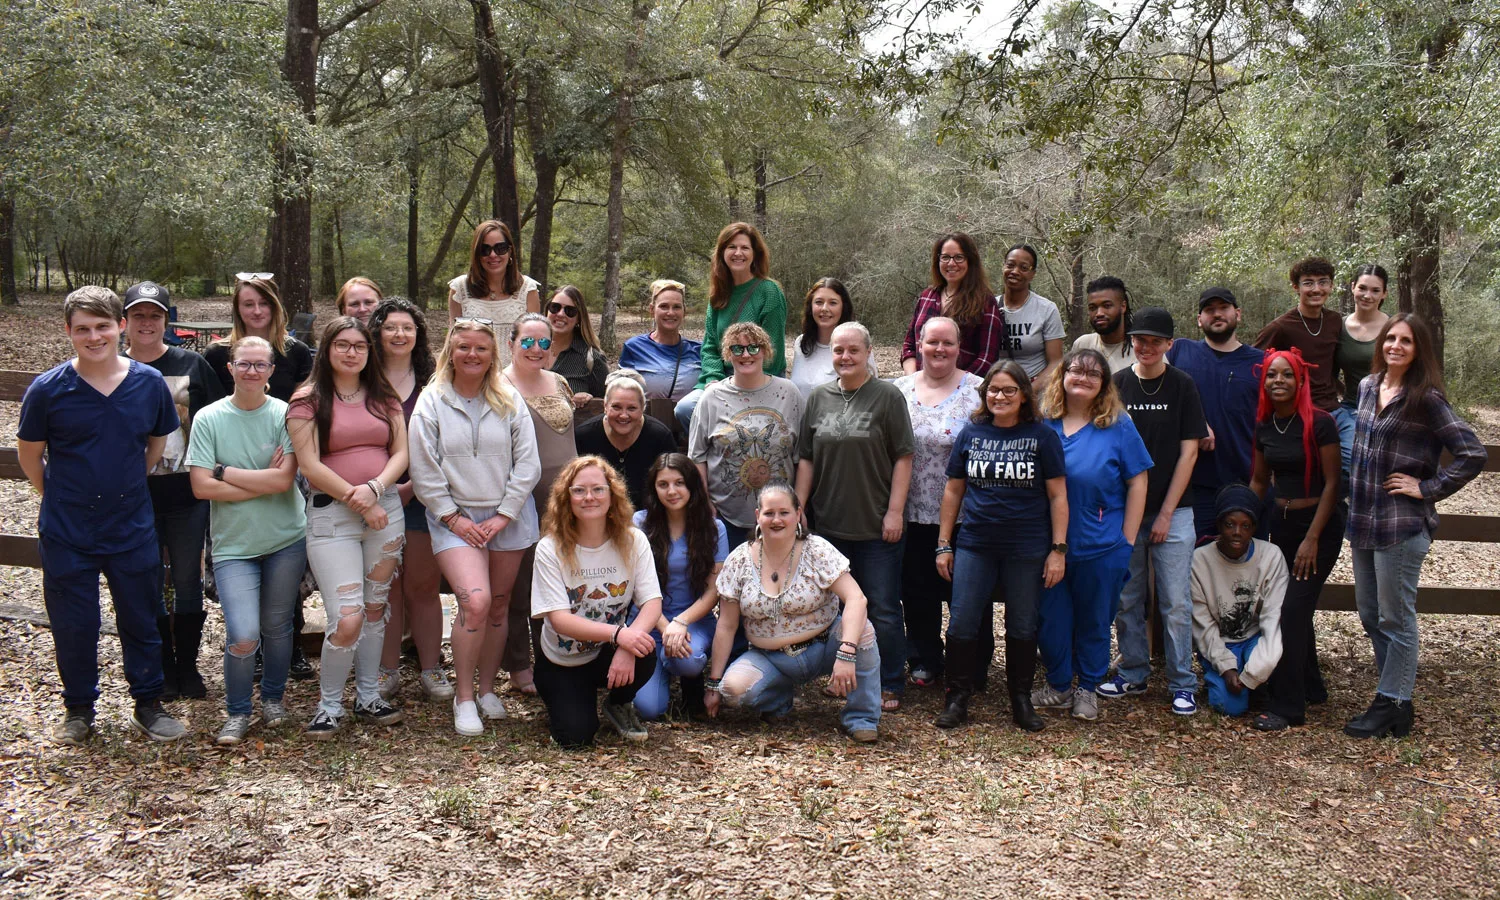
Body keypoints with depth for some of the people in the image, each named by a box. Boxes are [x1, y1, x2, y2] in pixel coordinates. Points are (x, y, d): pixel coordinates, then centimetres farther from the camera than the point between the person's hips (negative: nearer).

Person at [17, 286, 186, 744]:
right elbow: (28, 454, 2)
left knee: (141, 622, 12)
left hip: (133, 529, 2)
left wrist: (127, 489, 9)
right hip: (66, 534, -1)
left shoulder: (150, 383, -5)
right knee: (73, 628, 10)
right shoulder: (48, 389, -10)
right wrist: (61, 499, 5)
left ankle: (148, 705, 28)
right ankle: (78, 710, 30)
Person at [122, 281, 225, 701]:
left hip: (188, 497, 0)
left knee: (188, 584, 8)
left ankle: (188, 668, 22)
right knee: (149, 588, 7)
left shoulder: (191, 364, 1)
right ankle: (163, 672, 21)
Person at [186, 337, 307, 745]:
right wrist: (264, 482, -12)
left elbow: (284, 480, -15)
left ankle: (273, 697, 37)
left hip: (286, 541, 1)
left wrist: (226, 472, -11)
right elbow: (201, 486, -11)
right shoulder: (209, 418, -3)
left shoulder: (286, 415, -5)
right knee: (243, 637, -11)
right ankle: (237, 712, 13)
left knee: (277, 626, 13)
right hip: (233, 544, -1)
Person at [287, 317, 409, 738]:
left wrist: (374, 488, -13)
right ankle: (329, 705, 8)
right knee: (347, 619, -11)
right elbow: (310, 466, -9)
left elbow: (401, 453, 5)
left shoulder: (384, 397, 11)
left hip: (386, 510, 4)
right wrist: (356, 499, -11)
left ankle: (368, 696, 24)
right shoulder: (308, 400, -2)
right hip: (331, 515, -4)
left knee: (375, 609, 11)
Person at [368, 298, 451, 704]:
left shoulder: (432, 382, 6)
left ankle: (431, 669, 11)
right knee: (386, 587, 5)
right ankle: (388, 671, 14)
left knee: (423, 586, 3)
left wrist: (412, 485, -8)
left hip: (422, 495, 0)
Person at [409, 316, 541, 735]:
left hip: (507, 518, 3)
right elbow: (424, 471, -4)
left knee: (498, 606, 10)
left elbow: (528, 464, 1)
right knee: (475, 601, -19)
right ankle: (463, 697, -5)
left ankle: (487, 688, 27)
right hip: (455, 518, -3)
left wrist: (504, 515, -6)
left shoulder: (510, 402, 2)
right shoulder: (432, 403, -2)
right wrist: (453, 517, -9)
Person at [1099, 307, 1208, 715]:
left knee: (1175, 602, -1)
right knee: (1127, 598, 8)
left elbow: (1188, 452, -2)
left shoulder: (1183, 386, 0)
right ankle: (1132, 673, 22)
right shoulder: (1117, 384, 5)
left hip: (1172, 510, -2)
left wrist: (1166, 513, -7)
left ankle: (1182, 684, 9)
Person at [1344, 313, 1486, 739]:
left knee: (1395, 619, 2)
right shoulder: (1367, 387, 8)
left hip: (1402, 525, -7)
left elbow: (1472, 454, -15)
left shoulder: (1426, 399, -11)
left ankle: (1391, 706, 13)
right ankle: (1397, 700, 26)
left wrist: (1427, 488, -12)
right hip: (1363, 521, 7)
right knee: (1370, 616, 13)